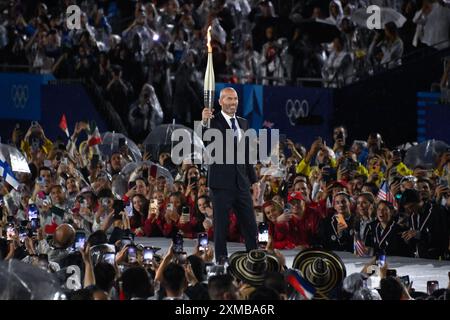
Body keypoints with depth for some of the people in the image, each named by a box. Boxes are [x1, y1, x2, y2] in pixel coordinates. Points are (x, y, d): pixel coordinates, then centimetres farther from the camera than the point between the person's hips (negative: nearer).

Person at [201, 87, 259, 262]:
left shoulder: (243, 123, 14)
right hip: (221, 181, -5)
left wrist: (254, 179, 18)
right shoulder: (214, 121, -5)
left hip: (241, 181, 5)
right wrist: (204, 122, -43)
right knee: (221, 225, 0)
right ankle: (221, 260, 6)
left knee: (250, 225, 6)